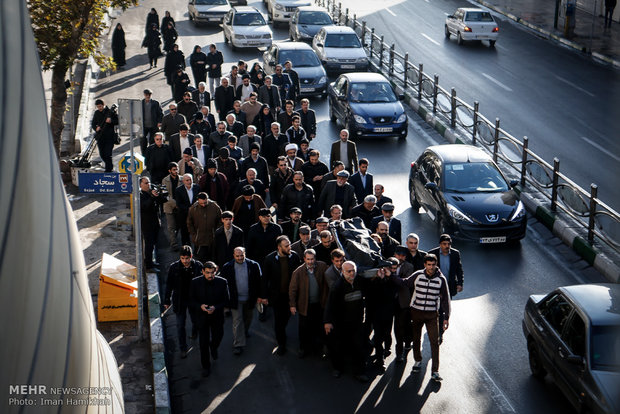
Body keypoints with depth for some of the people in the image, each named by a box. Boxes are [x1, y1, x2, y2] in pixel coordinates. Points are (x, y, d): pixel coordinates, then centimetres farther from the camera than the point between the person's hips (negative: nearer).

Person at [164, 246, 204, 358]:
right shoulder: (174, 267, -11)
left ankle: (194, 333, 52)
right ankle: (183, 349, 16)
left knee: (196, 321, 19)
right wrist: (167, 301, 0)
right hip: (179, 301, -1)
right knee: (180, 325, 3)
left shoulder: (198, 266, -11)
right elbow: (169, 285, -2)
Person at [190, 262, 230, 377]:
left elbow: (226, 300, -4)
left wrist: (215, 307, -21)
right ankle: (206, 367, 20)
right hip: (202, 317, -1)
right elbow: (191, 299, -2)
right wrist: (200, 306, -22)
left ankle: (213, 348, 53)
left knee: (217, 338, 16)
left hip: (217, 317, 1)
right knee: (203, 343, 3)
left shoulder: (222, 282, -12)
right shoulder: (195, 282, -12)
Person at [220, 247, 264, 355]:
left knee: (248, 318, 21)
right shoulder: (227, 267, -9)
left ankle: (245, 330, 51)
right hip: (235, 300, -2)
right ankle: (238, 345, 3)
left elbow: (259, 281, 0)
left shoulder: (253, 265, -8)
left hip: (250, 299, 2)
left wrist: (259, 296, -1)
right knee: (237, 321, -1)